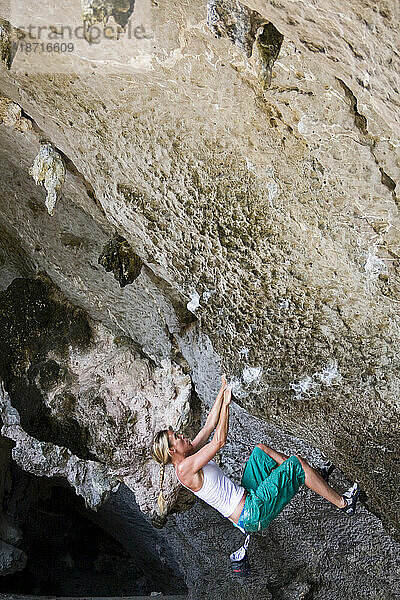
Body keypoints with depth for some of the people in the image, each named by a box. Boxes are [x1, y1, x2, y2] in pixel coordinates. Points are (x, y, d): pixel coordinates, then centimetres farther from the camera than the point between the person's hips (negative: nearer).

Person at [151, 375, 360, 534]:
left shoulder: (188, 457, 8)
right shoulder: (185, 469, -20)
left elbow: (210, 426, 10)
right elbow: (219, 441, -24)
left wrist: (223, 391, 8)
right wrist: (226, 404, -20)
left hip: (247, 495, 10)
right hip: (252, 515, -10)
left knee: (260, 449, 15)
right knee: (296, 462, -12)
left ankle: (310, 476, 22)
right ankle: (342, 503, 3)